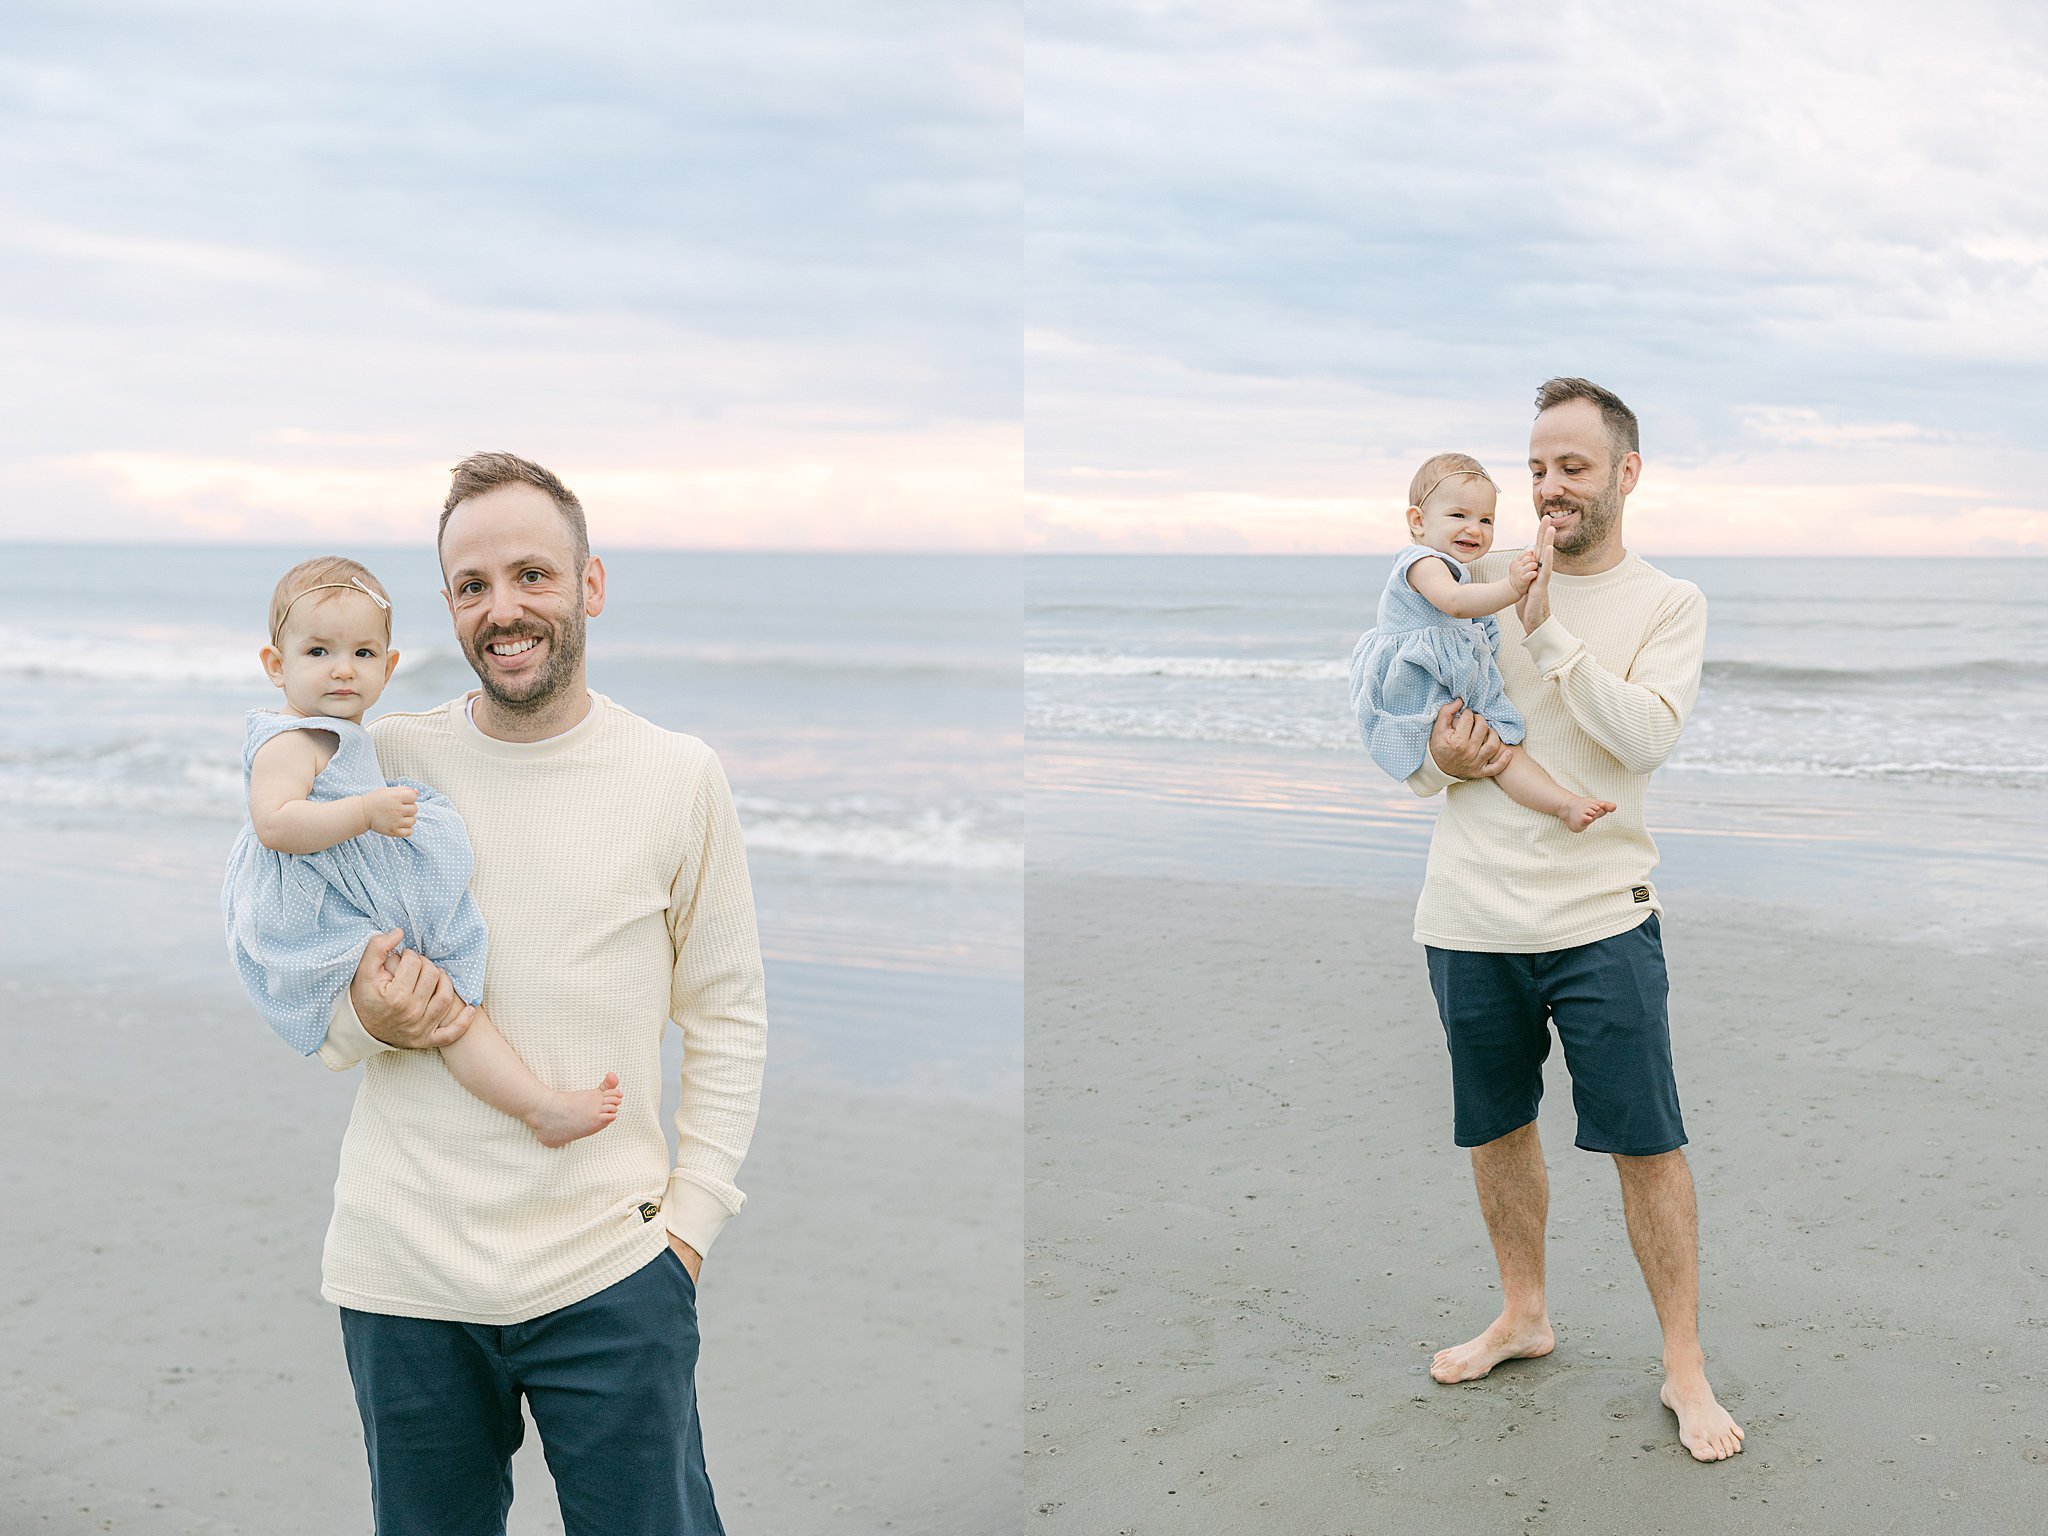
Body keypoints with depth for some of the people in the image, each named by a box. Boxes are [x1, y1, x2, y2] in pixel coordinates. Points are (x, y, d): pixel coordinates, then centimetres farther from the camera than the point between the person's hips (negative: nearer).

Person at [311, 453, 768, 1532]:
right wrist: (366, 1021, -12)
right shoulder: (383, 761, 2)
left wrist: (688, 1220, -2)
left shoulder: (678, 775, -1)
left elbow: (728, 1016, 5)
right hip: (402, 1274, 1)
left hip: (612, 1278, -1)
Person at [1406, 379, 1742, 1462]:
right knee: (1496, 1129, 15)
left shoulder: (1669, 604, 2)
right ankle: (1524, 1315, 36)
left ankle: (1685, 1368, 14)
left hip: (1599, 915, -3)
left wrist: (1549, 632, -18)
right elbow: (1409, 734, 12)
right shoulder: (1481, 584, 8)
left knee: (1647, 1143, -1)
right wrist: (1438, 758, -11)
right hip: (1469, 915, 3)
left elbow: (1648, 734, -15)